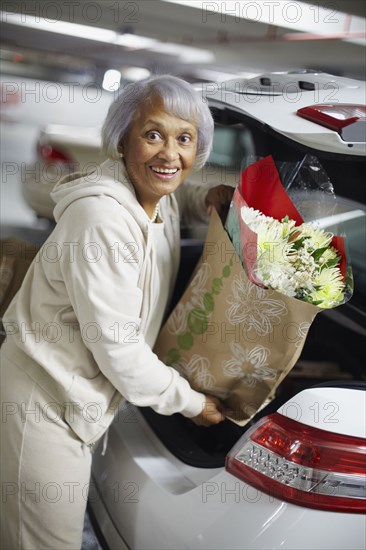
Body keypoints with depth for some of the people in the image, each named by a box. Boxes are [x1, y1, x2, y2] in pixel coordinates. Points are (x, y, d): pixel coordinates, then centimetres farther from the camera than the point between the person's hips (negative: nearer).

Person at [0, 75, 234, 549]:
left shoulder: (162, 202, 1)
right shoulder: (101, 218, -28)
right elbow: (117, 349, -25)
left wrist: (207, 199, 6)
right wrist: (190, 401, -11)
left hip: (77, 398, 9)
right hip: (44, 404, -8)